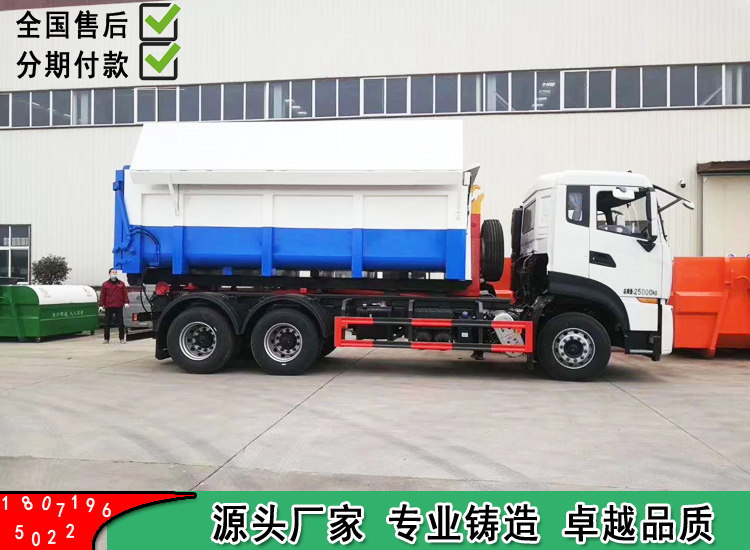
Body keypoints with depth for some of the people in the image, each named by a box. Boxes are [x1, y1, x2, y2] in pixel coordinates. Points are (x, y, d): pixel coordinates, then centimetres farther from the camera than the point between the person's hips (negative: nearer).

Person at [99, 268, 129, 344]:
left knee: (120, 323, 1)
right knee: (107, 323, 3)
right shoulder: (105, 284, 6)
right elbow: (102, 296, 4)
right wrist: (101, 305, -1)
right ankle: (106, 339, 11)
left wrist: (126, 302, -6)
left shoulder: (121, 284, 8)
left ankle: (122, 339, 7)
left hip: (119, 306, 0)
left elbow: (125, 294, 5)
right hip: (108, 307, 0)